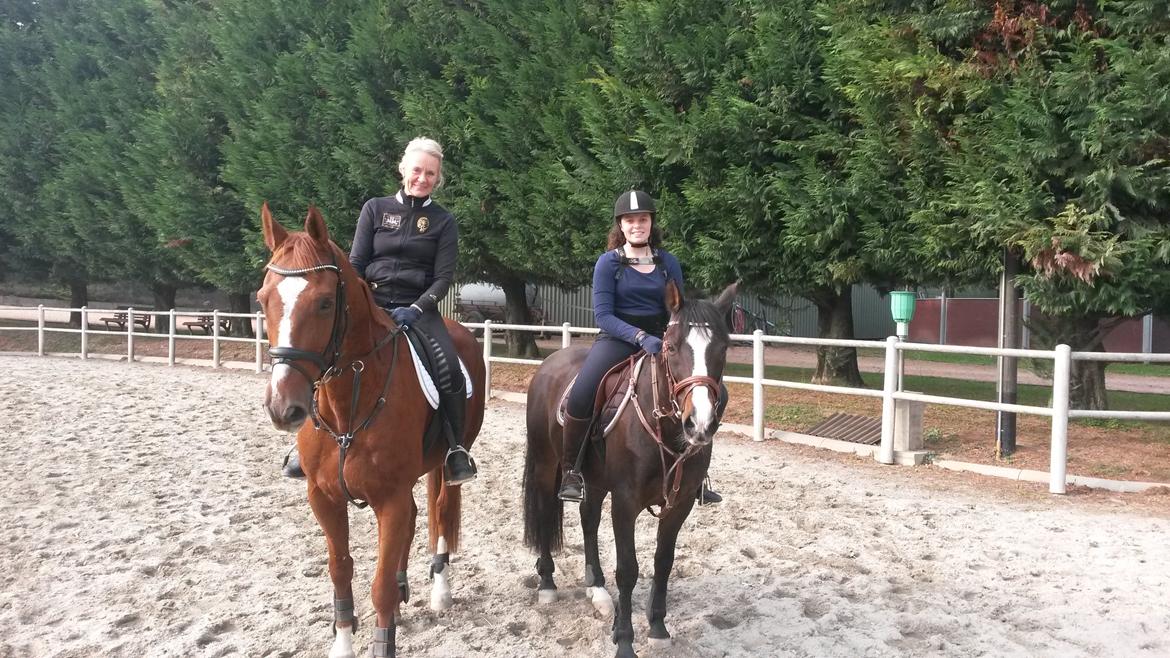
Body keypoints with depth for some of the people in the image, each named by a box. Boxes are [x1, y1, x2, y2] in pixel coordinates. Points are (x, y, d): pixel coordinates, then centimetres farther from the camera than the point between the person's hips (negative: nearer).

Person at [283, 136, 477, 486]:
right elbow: (356, 264, 4)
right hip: (372, 304, 1)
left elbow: (444, 277, -1)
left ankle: (456, 448, -11)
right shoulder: (375, 208, 7)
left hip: (418, 309, -1)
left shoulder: (443, 221, 5)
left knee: (450, 369, -27)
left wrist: (416, 309, -17)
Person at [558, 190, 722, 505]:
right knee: (580, 395, -30)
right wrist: (639, 336, -25)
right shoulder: (609, 262, -2)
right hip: (617, 337, -4)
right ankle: (570, 471, -9)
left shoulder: (668, 262, 7)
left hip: (659, 339, 4)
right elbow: (602, 315, -10)